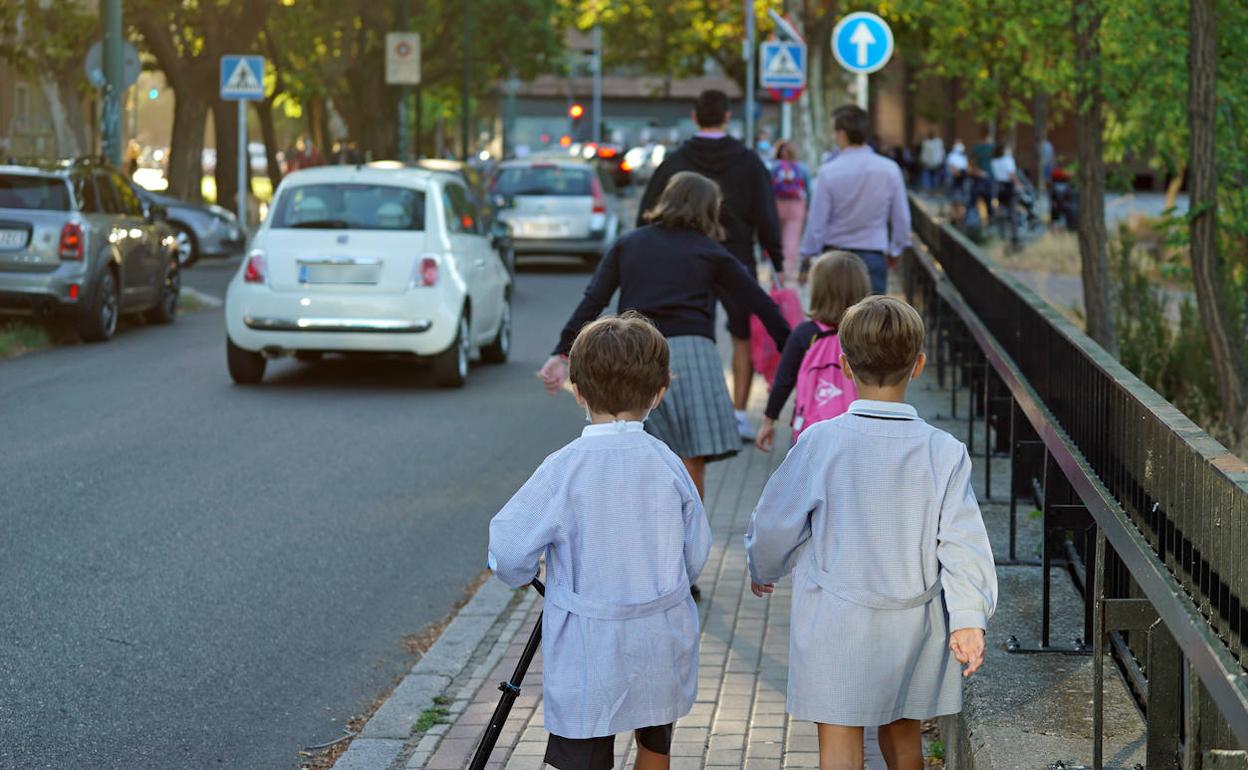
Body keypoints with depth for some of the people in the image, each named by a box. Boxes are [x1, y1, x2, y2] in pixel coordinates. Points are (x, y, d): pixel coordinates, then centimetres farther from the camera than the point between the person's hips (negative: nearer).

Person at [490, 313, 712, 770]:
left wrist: (522, 574, 9)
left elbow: (509, 548, -14)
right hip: (663, 647, 4)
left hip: (588, 656, -4)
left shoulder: (565, 468, -15)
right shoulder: (667, 463, -4)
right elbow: (695, 555, 5)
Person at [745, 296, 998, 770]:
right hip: (913, 624, 3)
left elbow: (777, 522, -2)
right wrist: (969, 618, -8)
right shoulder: (944, 452, -8)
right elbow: (962, 540, -10)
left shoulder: (820, 443, -12)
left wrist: (762, 570, 17)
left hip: (834, 623, -3)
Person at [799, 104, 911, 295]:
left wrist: (807, 256, 8)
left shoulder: (829, 172, -9)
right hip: (874, 257, 1)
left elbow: (817, 222, -5)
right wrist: (894, 250, 20)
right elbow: (902, 217, 4)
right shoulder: (889, 170, -4)